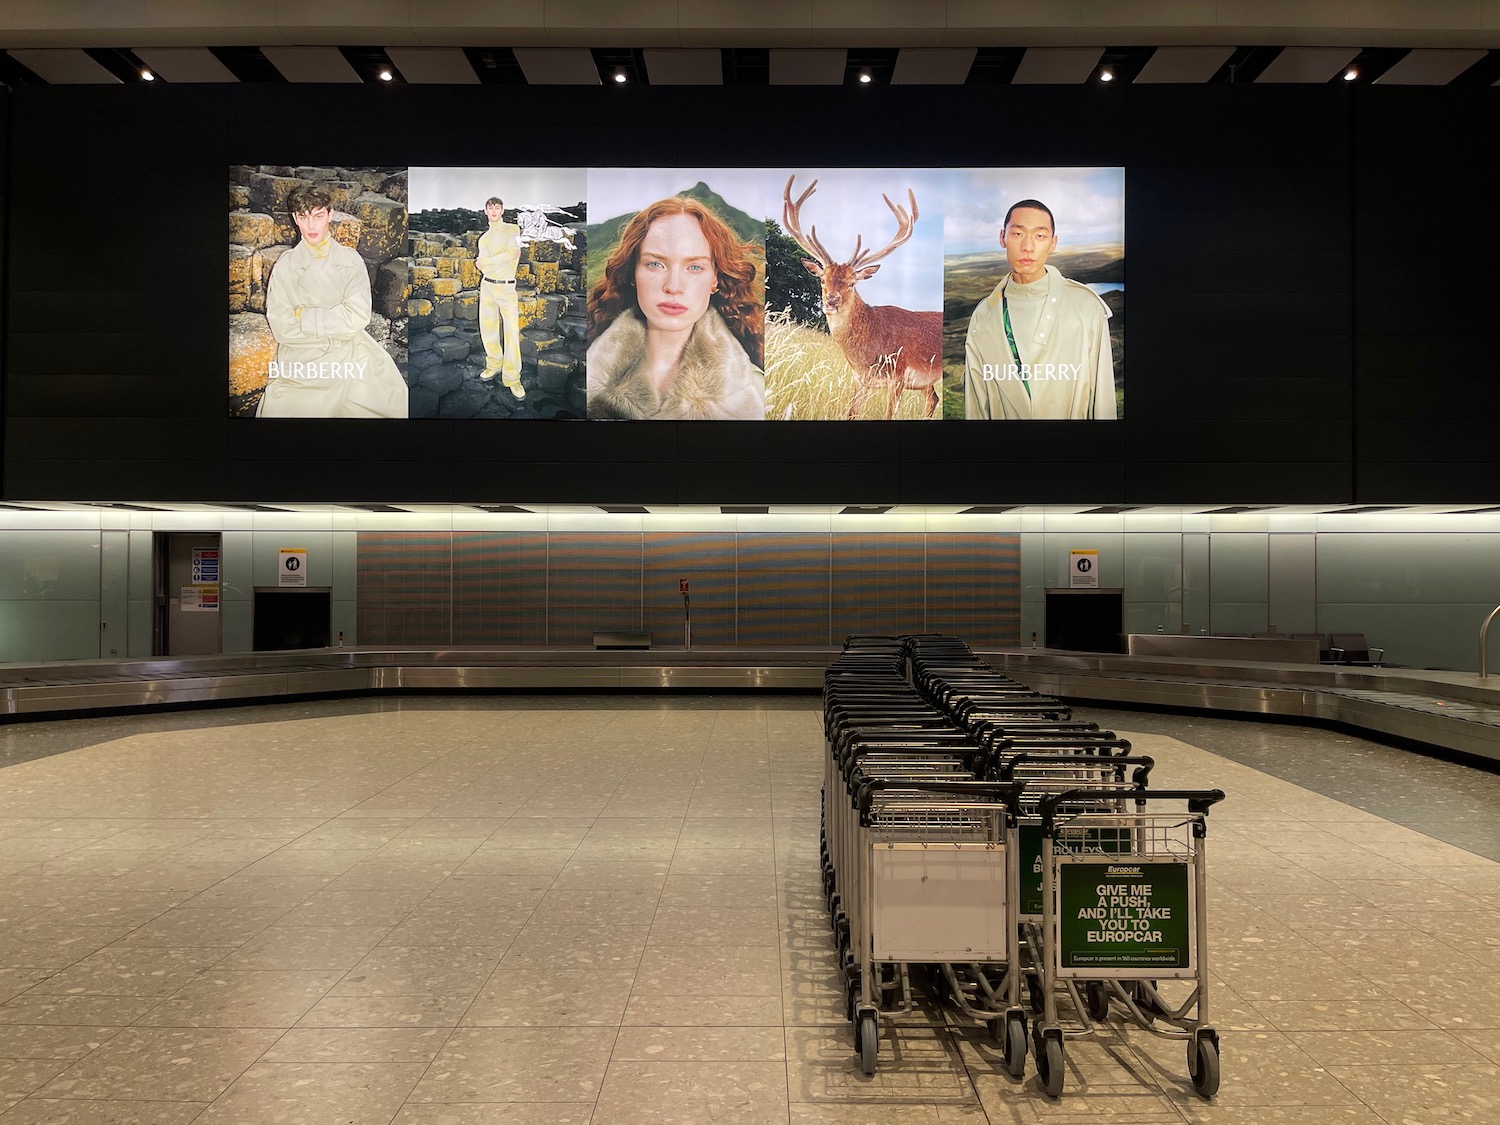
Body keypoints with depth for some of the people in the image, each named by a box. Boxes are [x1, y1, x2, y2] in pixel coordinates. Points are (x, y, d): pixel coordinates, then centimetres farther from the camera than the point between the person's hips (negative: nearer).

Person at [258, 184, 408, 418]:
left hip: (352, 354, 0)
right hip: (300, 356, 0)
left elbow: (358, 318, -7)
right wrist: (336, 329, -8)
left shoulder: (351, 261, 3)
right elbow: (282, 329, -5)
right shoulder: (284, 268, 3)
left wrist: (305, 317, -7)